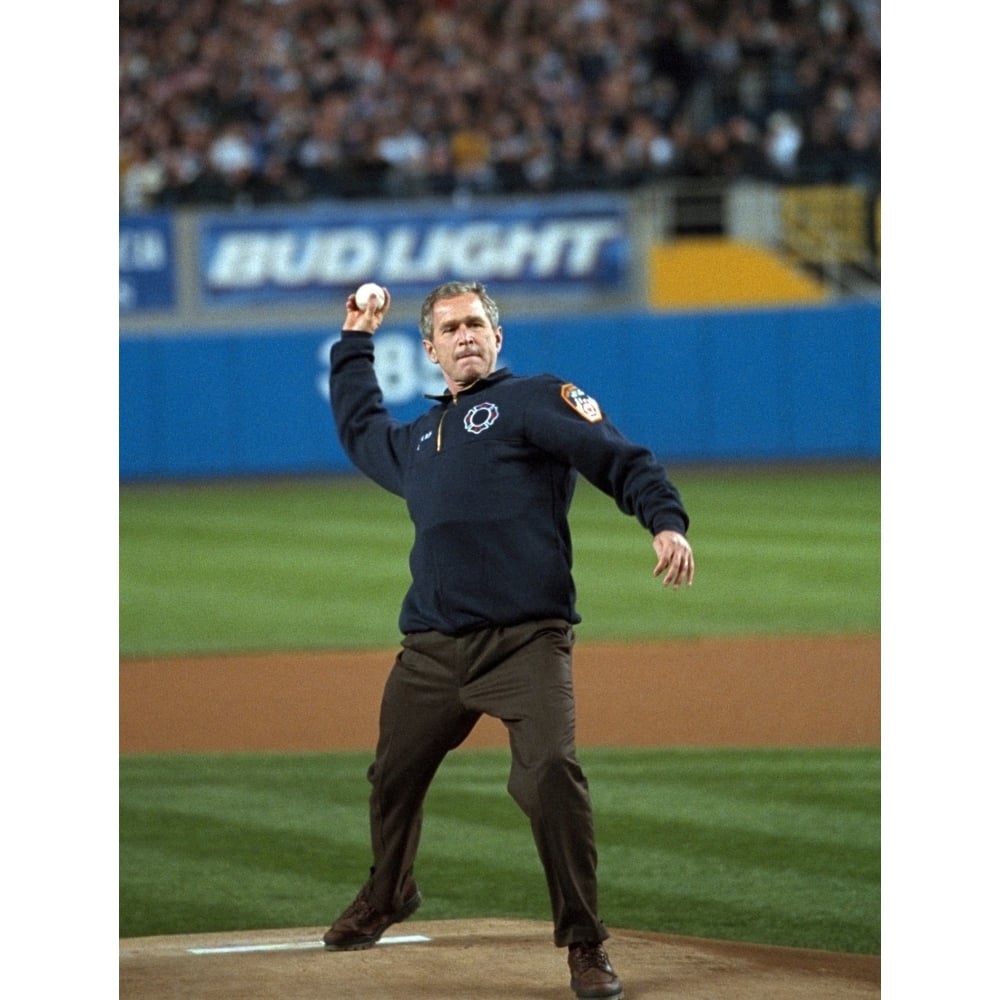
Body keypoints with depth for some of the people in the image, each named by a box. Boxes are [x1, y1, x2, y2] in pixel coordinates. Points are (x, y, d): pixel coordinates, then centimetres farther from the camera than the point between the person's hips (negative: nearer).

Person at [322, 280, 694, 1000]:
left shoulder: (535, 400, 5)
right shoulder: (415, 441, 25)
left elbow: (623, 460, -6)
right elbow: (359, 429, 47)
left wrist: (667, 521, -23)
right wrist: (355, 344, 47)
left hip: (527, 641, -7)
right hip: (432, 649, 7)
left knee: (551, 773, -22)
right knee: (394, 775, 17)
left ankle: (584, 942, -15)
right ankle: (386, 899, 44)